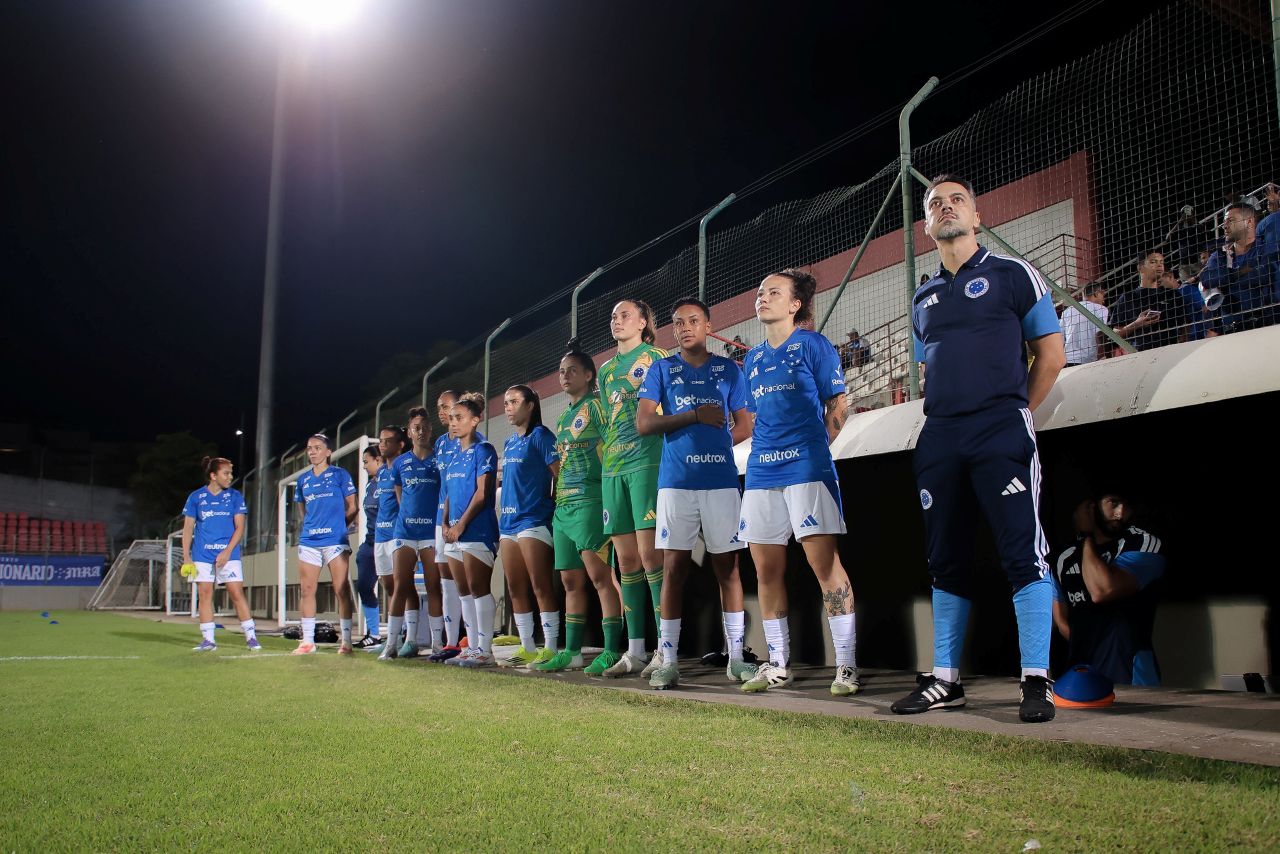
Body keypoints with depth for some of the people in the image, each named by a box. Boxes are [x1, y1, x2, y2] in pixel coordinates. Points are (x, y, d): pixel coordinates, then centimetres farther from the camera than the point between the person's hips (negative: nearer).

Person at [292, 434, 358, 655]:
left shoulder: (339, 474, 2)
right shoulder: (303, 479, 14)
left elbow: (352, 508, 4)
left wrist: (338, 526, 3)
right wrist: (307, 527, 10)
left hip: (334, 540, -5)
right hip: (308, 541, 5)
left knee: (341, 590, -6)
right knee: (306, 590, 3)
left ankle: (346, 641, -2)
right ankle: (307, 641, 10)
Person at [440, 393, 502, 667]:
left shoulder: (483, 450, -5)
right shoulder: (454, 455, 19)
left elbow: (482, 492, -12)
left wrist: (461, 524, -14)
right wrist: (446, 523, 5)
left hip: (477, 530, -8)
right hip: (455, 533, 8)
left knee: (478, 589, -8)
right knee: (465, 591, 9)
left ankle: (485, 650, -6)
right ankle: (472, 646, 15)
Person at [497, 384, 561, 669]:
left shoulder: (540, 436, -4)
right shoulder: (509, 443, 20)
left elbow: (560, 474, -9)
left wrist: (551, 504, -6)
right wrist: (502, 517, 18)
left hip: (533, 520, -9)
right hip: (508, 522, 9)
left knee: (540, 586, -10)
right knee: (515, 589, 9)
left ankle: (550, 648, -7)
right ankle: (527, 648, 15)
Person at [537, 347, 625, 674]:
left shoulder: (595, 406, -2)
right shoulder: (564, 417, 23)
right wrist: (557, 499, 19)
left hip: (589, 502, -9)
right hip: (562, 506, 9)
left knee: (599, 575, -13)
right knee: (571, 581, 11)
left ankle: (611, 651, -13)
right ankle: (571, 651, 17)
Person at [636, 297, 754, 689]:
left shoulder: (728, 369, 11)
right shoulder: (662, 369, 10)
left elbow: (745, 425, 12)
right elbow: (643, 423, -1)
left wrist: (717, 442, -4)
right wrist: (696, 415, -8)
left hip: (721, 480, 1)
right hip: (675, 481, 0)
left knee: (727, 567, 2)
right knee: (673, 568, -1)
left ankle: (736, 657, 9)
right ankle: (668, 661, 3)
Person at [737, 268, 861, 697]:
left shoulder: (812, 344, 0)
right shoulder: (753, 359, 18)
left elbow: (838, 406, 0)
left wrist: (813, 449, 1)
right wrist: (765, 450, 11)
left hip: (806, 469, -6)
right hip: (762, 472, 7)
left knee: (824, 562, -9)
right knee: (766, 569, 7)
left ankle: (846, 665, -3)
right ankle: (777, 664, 17)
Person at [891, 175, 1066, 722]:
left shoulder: (1012, 275, 5)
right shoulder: (923, 298, 19)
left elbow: (1051, 354, 5)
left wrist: (1013, 413, 4)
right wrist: (948, 417, 12)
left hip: (1001, 434, -5)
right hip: (939, 440, 5)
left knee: (1023, 554, -9)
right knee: (946, 562, 7)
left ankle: (1036, 682, -3)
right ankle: (945, 681, 14)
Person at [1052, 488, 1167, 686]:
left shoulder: (1146, 544, -6)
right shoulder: (1065, 560, 10)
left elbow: (1101, 591, -21)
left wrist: (1086, 536, -7)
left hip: (1129, 674, -4)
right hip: (1081, 675, 4)